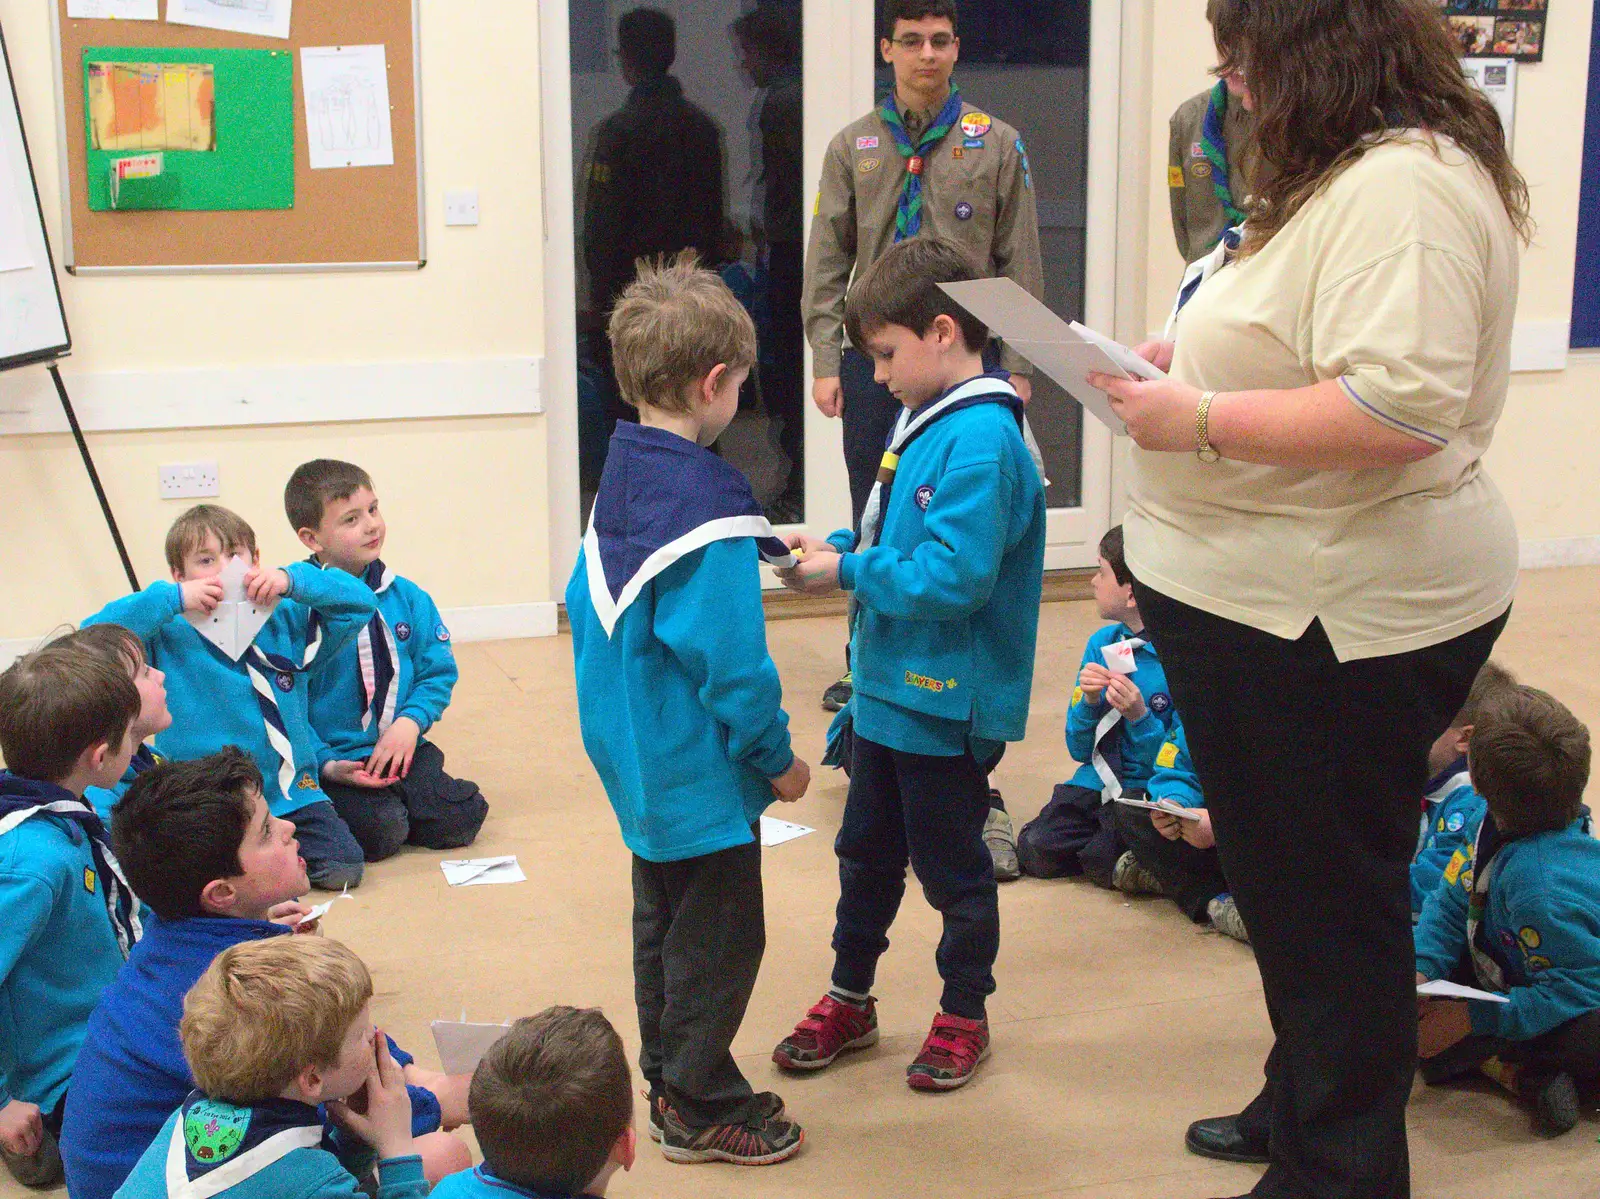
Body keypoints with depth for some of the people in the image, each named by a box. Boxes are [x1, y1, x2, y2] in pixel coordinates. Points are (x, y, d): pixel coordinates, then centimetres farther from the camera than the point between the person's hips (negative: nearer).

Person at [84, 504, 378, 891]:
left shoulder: (287, 619, 8)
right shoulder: (169, 634, -1)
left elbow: (360, 602, 3)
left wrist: (292, 580, -11)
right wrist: (172, 599, -18)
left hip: (291, 793, 3)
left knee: (343, 868, -12)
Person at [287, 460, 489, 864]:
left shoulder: (407, 598, 5)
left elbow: (438, 672, 8)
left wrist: (410, 722, -10)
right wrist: (325, 765, -20)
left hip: (401, 748, 5)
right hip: (334, 761, -5)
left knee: (460, 819, -13)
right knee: (381, 830, -25)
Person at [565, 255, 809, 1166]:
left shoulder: (620, 481, 5)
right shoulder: (707, 505, -24)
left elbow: (589, 606, 15)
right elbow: (733, 661, -24)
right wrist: (777, 759, -12)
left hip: (639, 764, 10)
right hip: (700, 773, -10)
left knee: (664, 917, 21)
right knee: (719, 934, 4)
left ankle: (670, 1079, 33)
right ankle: (701, 1106, 15)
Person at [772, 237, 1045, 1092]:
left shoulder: (982, 441, -22)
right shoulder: (923, 421, 7)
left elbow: (956, 575, -29)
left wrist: (850, 572, -20)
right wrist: (837, 550, -1)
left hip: (946, 699, -9)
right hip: (890, 686, 9)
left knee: (950, 861, 7)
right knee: (867, 847, 19)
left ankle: (964, 1015, 25)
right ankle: (849, 999, 35)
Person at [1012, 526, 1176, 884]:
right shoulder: (1102, 644, 6)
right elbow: (1079, 749, 8)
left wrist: (1140, 717, -24)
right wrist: (1088, 701, -10)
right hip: (1098, 782, 6)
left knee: (1105, 861, -28)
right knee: (1035, 850, -15)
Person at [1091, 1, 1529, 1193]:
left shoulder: (1405, 188, -21)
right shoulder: (1349, 174, 14)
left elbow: (1399, 407, -32)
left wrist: (1200, 419, -24)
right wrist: (1191, 364, 9)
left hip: (1339, 619, -11)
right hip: (1282, 601, 11)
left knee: (1327, 898, 3)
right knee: (1292, 882, 22)